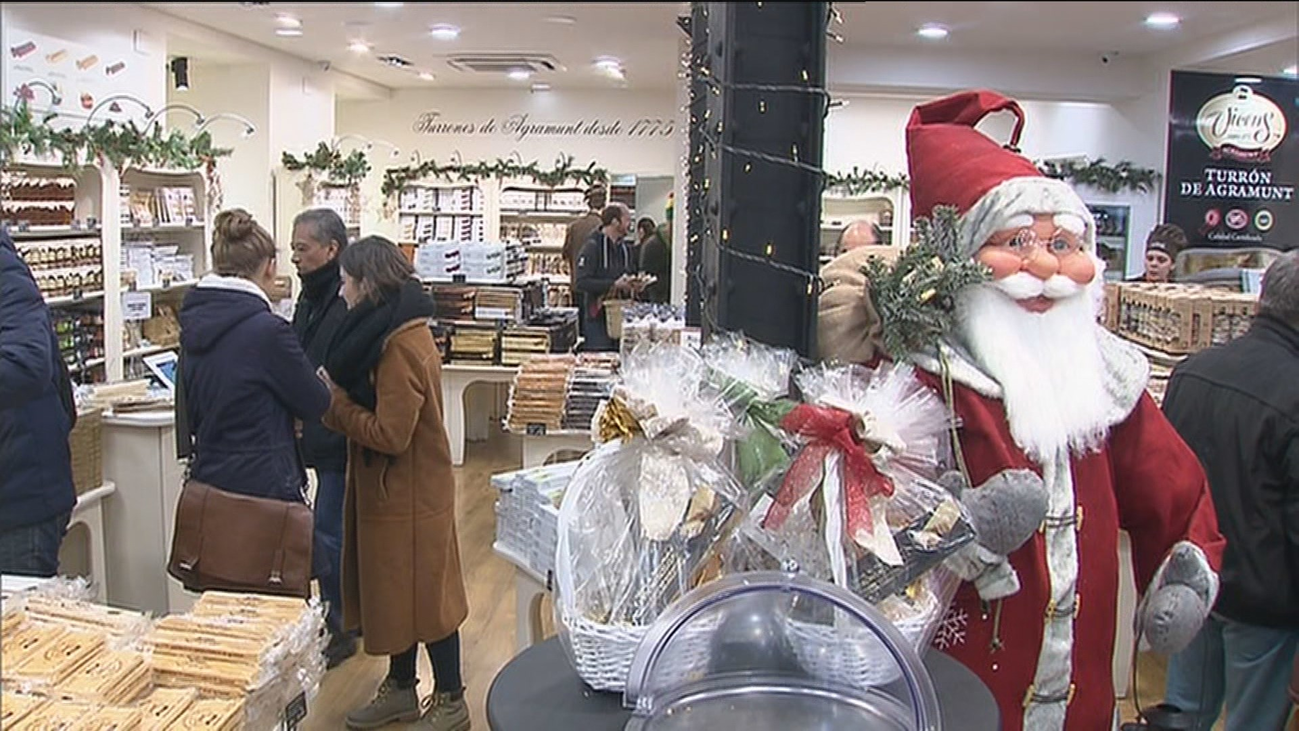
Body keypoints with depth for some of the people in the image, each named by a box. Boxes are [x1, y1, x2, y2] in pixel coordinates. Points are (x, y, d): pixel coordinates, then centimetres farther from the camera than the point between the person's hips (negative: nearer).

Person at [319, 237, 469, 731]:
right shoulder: (397, 330, 8)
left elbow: (389, 434, -25)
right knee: (396, 592, 19)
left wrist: (332, 403, -16)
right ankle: (400, 689, 35)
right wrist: (337, 392, -2)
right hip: (391, 488, 10)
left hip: (409, 492, -10)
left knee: (424, 595, 4)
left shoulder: (400, 346, -24)